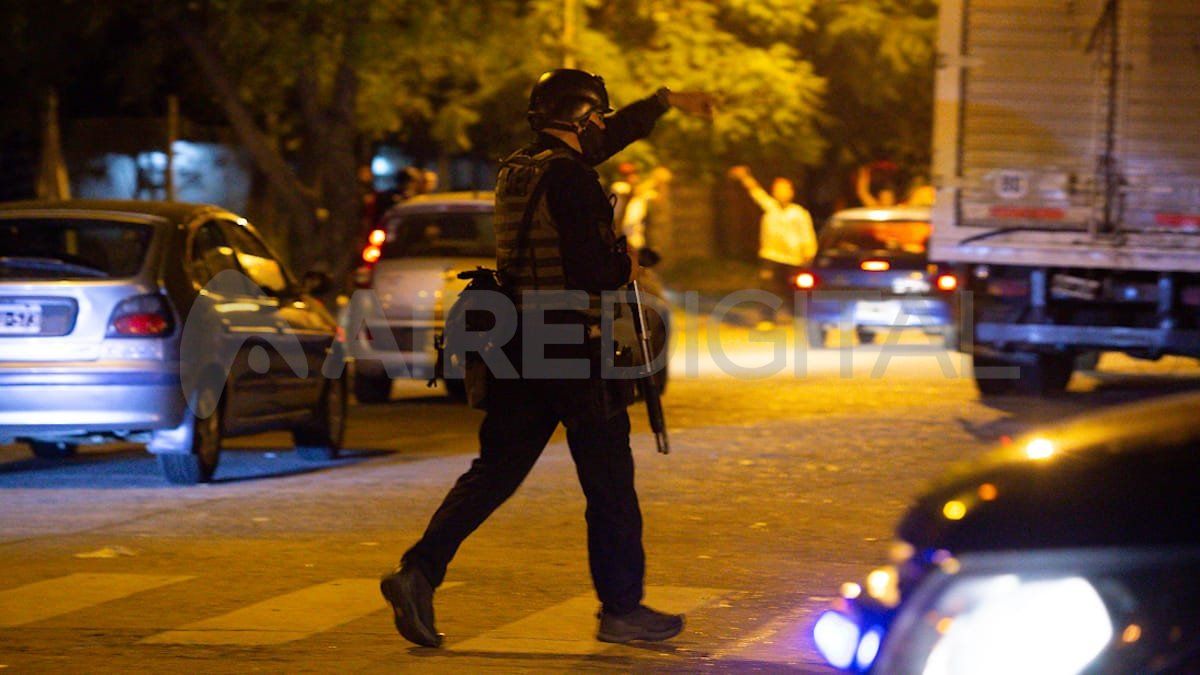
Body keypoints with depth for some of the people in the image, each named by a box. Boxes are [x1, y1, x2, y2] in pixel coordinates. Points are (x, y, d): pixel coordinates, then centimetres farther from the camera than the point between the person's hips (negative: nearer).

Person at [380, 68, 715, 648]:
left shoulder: (516, 169, 14)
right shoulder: (569, 175, -13)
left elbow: (606, 138, 30)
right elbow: (589, 268, -20)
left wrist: (666, 101, 40)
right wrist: (625, 266, 2)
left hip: (518, 347, 8)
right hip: (572, 349, -8)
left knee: (494, 472, 7)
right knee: (609, 484, 2)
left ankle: (419, 573, -6)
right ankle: (622, 610, 9)